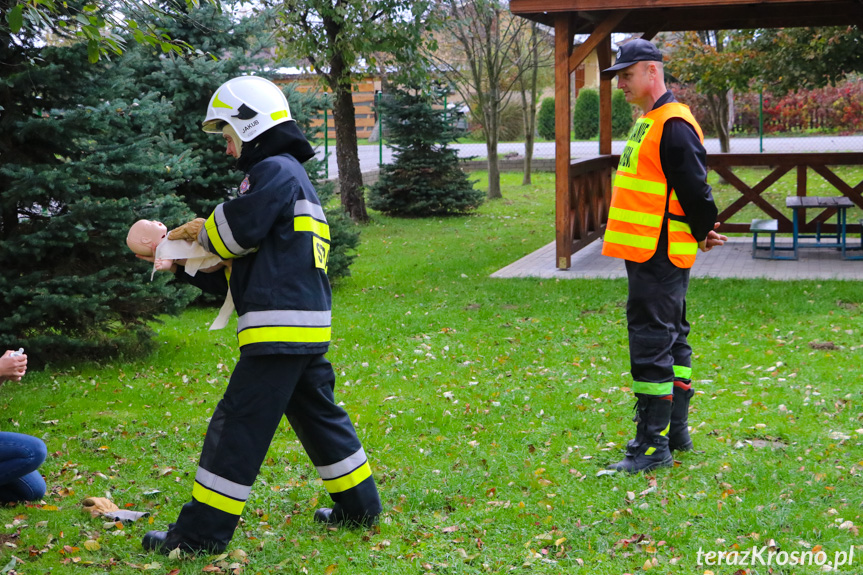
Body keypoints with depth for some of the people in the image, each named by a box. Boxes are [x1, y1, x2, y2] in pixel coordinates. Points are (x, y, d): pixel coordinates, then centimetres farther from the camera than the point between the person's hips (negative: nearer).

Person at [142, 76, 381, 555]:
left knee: (237, 426, -5)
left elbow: (241, 229, -19)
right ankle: (358, 506, 28)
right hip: (307, 329, 10)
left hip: (280, 329, -10)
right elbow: (249, 261, 23)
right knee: (319, 416, 19)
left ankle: (202, 532, 1)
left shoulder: (276, 170, -7)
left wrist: (203, 231, 3)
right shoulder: (292, 176, 24)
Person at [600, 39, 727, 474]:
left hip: (659, 259, -10)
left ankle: (654, 446, -1)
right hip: (647, 255, 10)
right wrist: (700, 232, 22)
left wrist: (703, 233, -5)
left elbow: (695, 189, -19)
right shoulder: (647, 123, 16)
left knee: (651, 348, -7)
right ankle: (675, 433, 26)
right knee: (671, 344, 16)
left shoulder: (673, 126, -17)